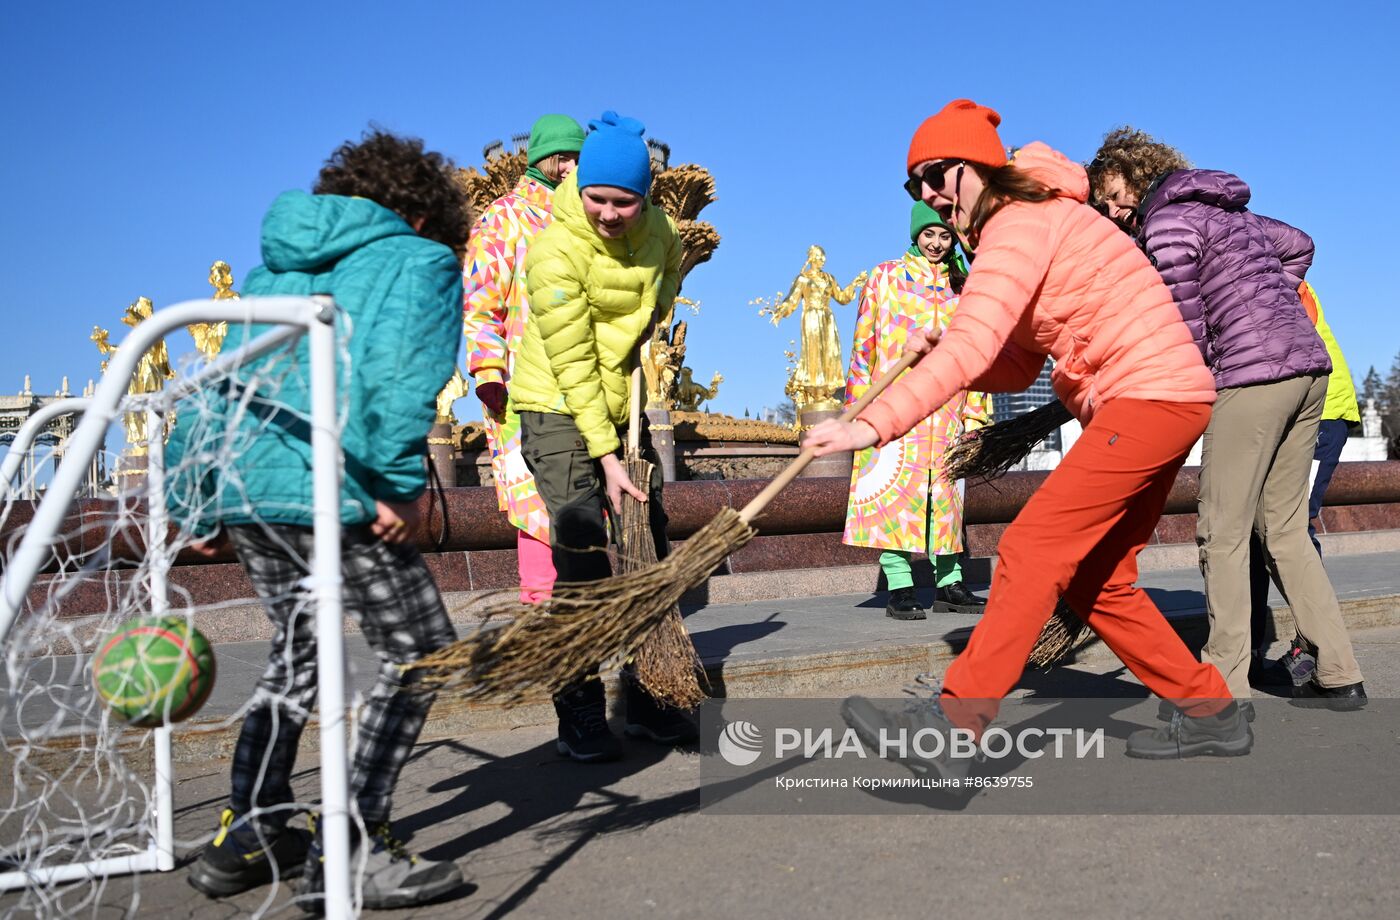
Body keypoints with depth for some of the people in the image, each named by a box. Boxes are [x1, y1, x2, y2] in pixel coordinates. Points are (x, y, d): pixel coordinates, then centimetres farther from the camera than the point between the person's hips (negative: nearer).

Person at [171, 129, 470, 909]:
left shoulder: (273, 269, 25)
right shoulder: (420, 259, 7)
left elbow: (218, 383, 21)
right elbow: (400, 374, -12)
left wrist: (198, 499, 23)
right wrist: (403, 483, -18)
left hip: (239, 489, 8)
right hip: (330, 490, -7)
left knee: (298, 651, 24)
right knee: (422, 654, 5)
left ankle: (248, 836, 28)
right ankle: (350, 851, 1)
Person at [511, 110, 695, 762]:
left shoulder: (659, 231, -2)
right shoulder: (556, 249, -21)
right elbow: (572, 364, -21)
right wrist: (605, 457, -22)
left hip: (622, 408, 6)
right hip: (558, 409, -6)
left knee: (649, 549, 6)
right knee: (583, 560, -12)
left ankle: (648, 702, 19)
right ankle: (580, 716, -1)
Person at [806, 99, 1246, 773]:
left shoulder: (1021, 222, -14)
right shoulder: (1026, 228, 18)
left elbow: (972, 345, -29)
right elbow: (1015, 367, 12)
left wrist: (872, 426, -36)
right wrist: (938, 354, -7)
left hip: (1151, 394, -10)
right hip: (1161, 400, 10)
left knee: (1032, 551, -17)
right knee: (1093, 580, 13)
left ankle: (951, 729, -21)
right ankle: (1211, 714, 23)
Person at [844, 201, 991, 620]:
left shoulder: (961, 287, 17)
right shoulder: (886, 277, 9)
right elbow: (864, 344, 5)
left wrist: (974, 412, 10)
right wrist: (862, 405, -3)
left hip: (946, 408, 3)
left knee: (946, 492, 5)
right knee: (895, 488, -8)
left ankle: (949, 584, 11)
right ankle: (899, 589, -7)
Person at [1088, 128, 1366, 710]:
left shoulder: (1167, 223, -6)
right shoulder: (1228, 208, 22)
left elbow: (1188, 332, -10)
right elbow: (1299, 245, 35)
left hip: (1252, 376, -9)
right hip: (1309, 367, 9)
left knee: (1223, 535, -3)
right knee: (1284, 531, 13)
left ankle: (1225, 686, 1)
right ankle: (1339, 677, 13)